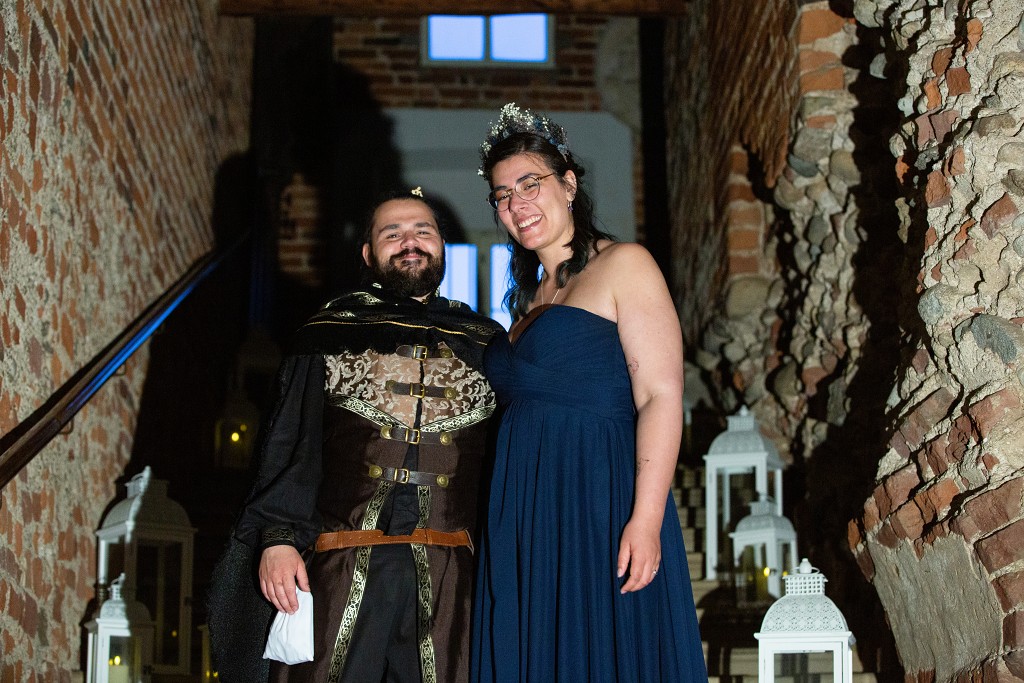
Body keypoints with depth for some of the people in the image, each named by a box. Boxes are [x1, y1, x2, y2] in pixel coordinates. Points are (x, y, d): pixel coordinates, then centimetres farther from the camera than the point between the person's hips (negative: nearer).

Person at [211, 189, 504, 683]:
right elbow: (290, 442, 5)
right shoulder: (329, 334, 11)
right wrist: (277, 538, -8)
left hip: (453, 569, 2)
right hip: (344, 568, -1)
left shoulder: (484, 342, 15)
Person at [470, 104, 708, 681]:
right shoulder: (529, 297, 21)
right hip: (527, 521, 7)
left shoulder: (624, 266, -1)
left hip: (602, 505, -7)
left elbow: (661, 396, -11)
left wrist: (645, 521, -20)